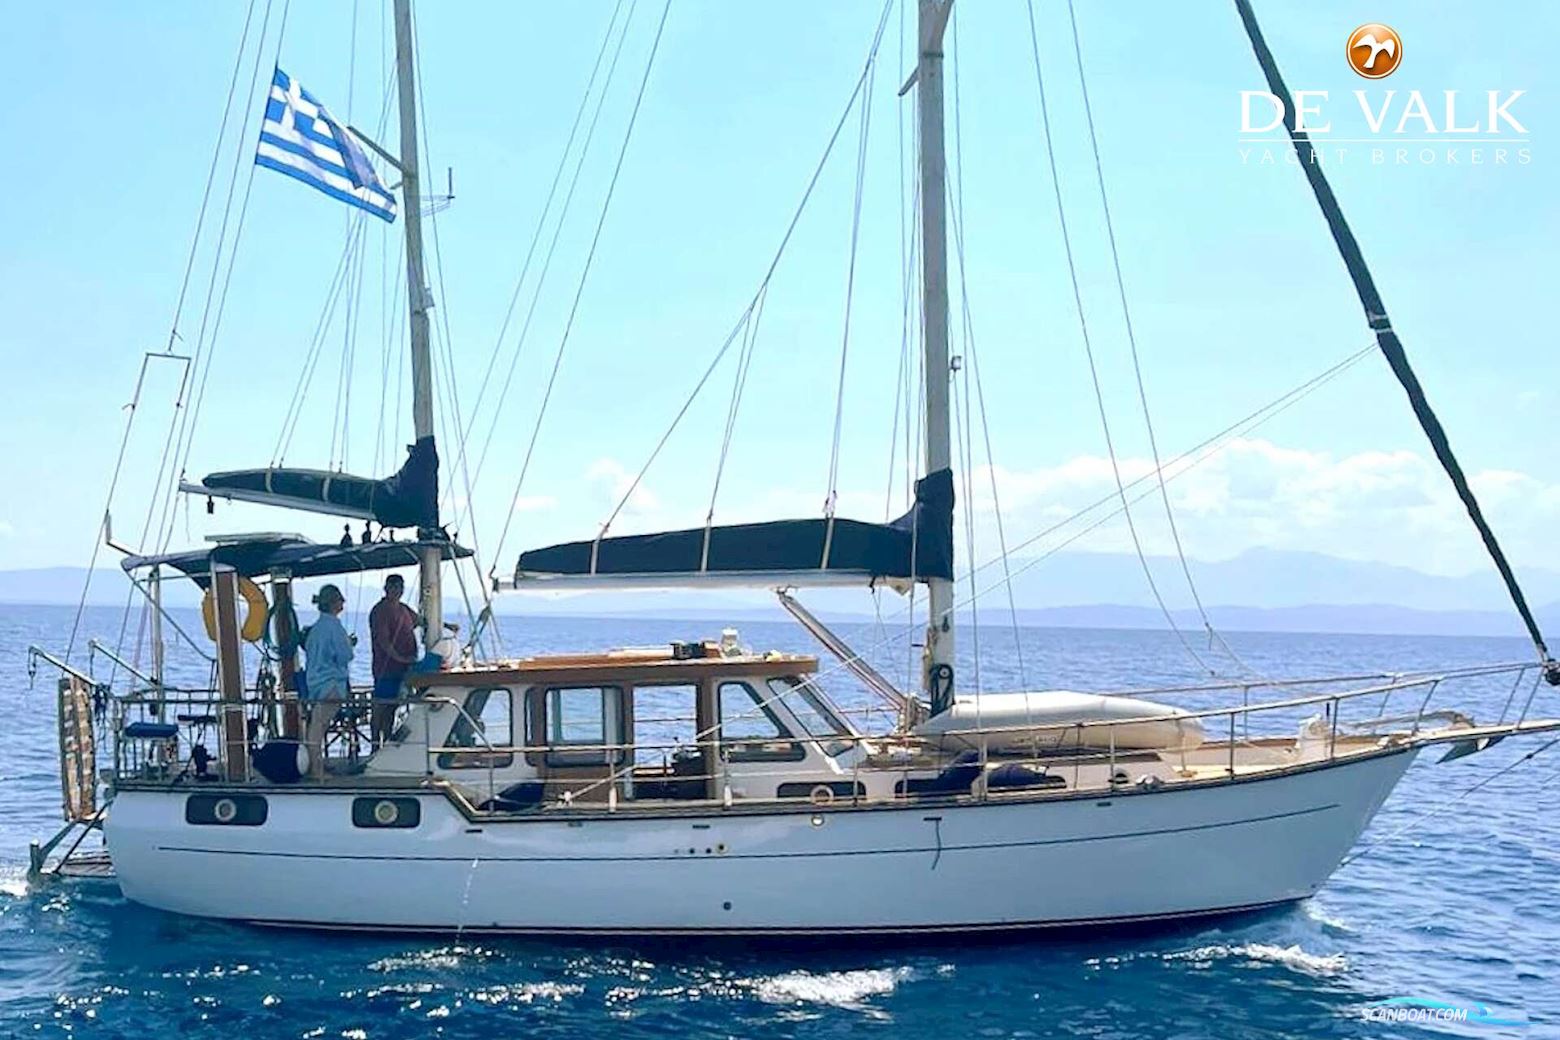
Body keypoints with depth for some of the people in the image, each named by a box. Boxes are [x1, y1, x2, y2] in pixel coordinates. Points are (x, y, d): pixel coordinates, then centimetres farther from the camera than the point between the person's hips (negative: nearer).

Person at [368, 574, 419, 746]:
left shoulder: (404, 609, 16)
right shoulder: (380, 611, -9)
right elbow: (383, 641, -17)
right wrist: (401, 658, -24)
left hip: (403, 668, 9)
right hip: (386, 668, -9)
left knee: (392, 706, 12)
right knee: (381, 706, -6)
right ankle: (375, 744, -5)